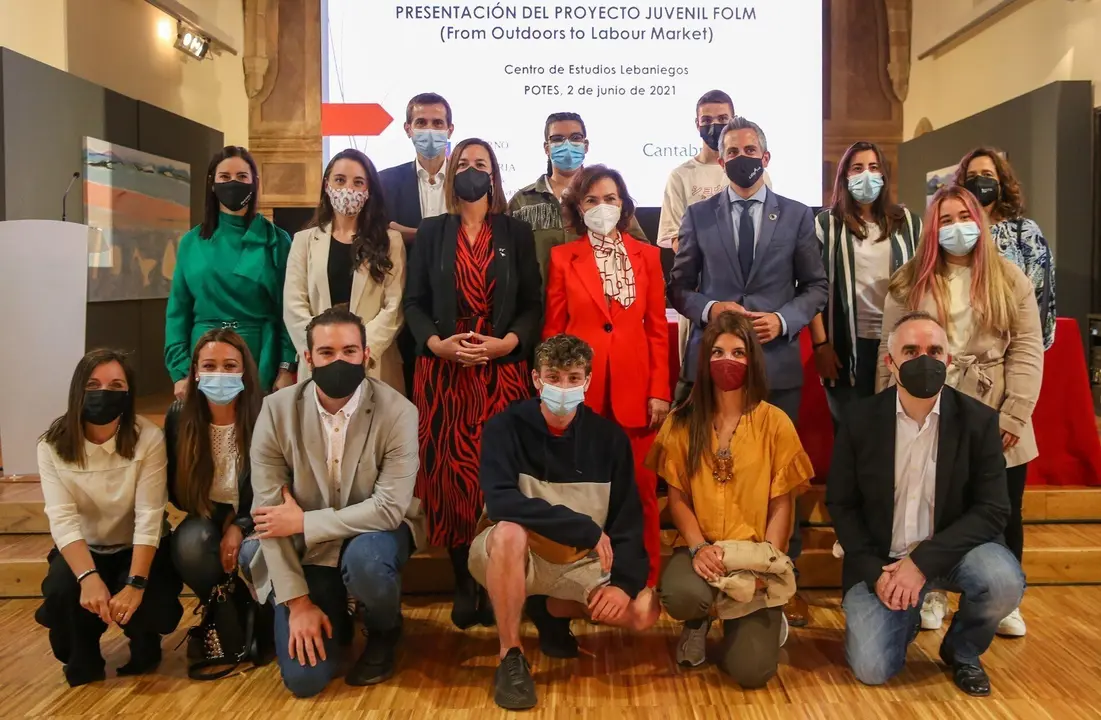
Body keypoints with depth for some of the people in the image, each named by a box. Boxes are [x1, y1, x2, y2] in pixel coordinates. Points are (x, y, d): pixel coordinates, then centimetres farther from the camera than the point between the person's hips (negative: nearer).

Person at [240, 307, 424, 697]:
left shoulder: (397, 411, -18)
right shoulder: (277, 410, -12)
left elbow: (389, 508, -23)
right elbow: (268, 512, -12)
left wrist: (303, 522, -22)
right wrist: (297, 602, -15)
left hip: (372, 536, -1)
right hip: (304, 550, 2)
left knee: (364, 557, -37)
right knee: (304, 679, -9)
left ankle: (384, 632, -1)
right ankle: (334, 618, 28)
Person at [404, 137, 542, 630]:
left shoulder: (516, 233, 9)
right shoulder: (431, 233, 11)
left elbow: (533, 305, 4)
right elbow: (414, 302, 5)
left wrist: (505, 343, -13)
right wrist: (438, 344, -13)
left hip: (502, 370, 0)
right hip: (443, 370, 1)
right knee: (449, 477, -1)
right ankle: (463, 584, 11)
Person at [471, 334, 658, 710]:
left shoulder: (609, 437, -5)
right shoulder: (506, 426, -15)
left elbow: (629, 519, -5)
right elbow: (500, 502, -29)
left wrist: (624, 580, -20)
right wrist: (585, 528, -29)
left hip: (581, 562, 3)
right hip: (518, 555, -3)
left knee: (644, 610, -17)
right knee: (508, 532, -37)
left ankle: (550, 609, 10)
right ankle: (510, 657, -18)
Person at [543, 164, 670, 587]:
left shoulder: (647, 256, 8)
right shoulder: (562, 257, 5)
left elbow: (657, 328, 6)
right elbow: (553, 330, 5)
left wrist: (660, 390, -1)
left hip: (635, 389, 1)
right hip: (582, 390, -1)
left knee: (640, 490, 4)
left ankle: (646, 582, 17)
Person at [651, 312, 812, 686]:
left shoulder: (775, 423, -2)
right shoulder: (683, 422, 1)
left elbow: (782, 504, -1)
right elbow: (677, 496, 2)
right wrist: (698, 547, -15)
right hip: (700, 549, 1)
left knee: (751, 670, -17)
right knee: (681, 594, -35)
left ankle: (765, 620, 21)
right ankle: (699, 622, 6)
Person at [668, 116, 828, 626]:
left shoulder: (797, 216, 7)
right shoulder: (698, 216, 8)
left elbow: (817, 286, 8)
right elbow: (679, 285, 8)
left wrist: (784, 320, -9)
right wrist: (709, 308, -11)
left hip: (776, 361, 0)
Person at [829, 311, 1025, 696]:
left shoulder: (978, 420, -9)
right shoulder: (859, 418, -7)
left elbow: (992, 510, -12)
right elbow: (841, 504, -1)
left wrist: (923, 562, -23)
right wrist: (874, 571, -14)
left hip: (951, 549, 1)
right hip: (880, 559, 0)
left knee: (1004, 581, -32)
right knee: (872, 670, -15)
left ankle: (961, 649, 4)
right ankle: (905, 614, 22)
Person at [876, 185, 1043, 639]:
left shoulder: (1010, 280, 4)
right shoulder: (909, 284, 3)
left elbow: (1027, 350, -1)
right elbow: (891, 354, 1)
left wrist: (1014, 415, -10)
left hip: (995, 423, 1)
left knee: (1004, 516, 10)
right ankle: (932, 594, 28)